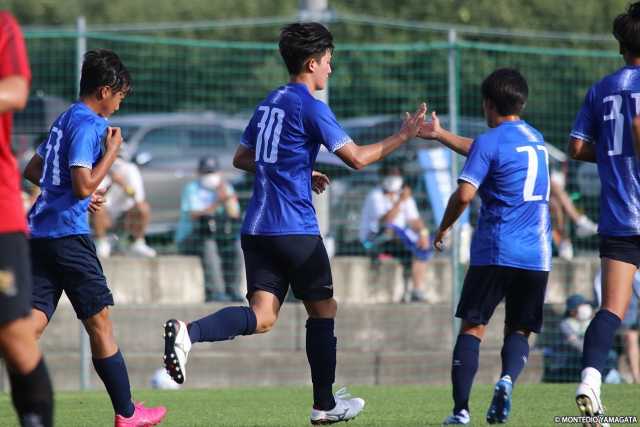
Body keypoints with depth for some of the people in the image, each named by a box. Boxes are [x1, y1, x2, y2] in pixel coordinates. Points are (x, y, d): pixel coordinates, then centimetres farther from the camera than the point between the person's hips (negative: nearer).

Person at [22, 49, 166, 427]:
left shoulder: (66, 119, 19)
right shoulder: (87, 125, -10)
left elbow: (32, 171, 28)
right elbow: (84, 186, -18)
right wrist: (113, 151, -8)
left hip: (39, 232, 8)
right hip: (68, 233, -8)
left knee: (33, 322, -2)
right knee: (100, 321, 3)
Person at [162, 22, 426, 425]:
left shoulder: (269, 103, 16)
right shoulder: (311, 107, -9)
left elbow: (242, 158, 25)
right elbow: (357, 157, -12)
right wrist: (402, 137, 0)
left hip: (256, 227, 7)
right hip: (295, 228, -7)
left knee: (262, 316, -3)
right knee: (323, 308, 9)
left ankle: (188, 331, -27)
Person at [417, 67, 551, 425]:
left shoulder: (489, 143, -6)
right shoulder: (535, 139, 17)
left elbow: (464, 194, -15)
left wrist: (444, 227, 3)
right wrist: (440, 135, 37)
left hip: (495, 251, -5)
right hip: (537, 255, 5)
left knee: (472, 326, 3)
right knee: (519, 330, 10)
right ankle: (507, 379, -21)